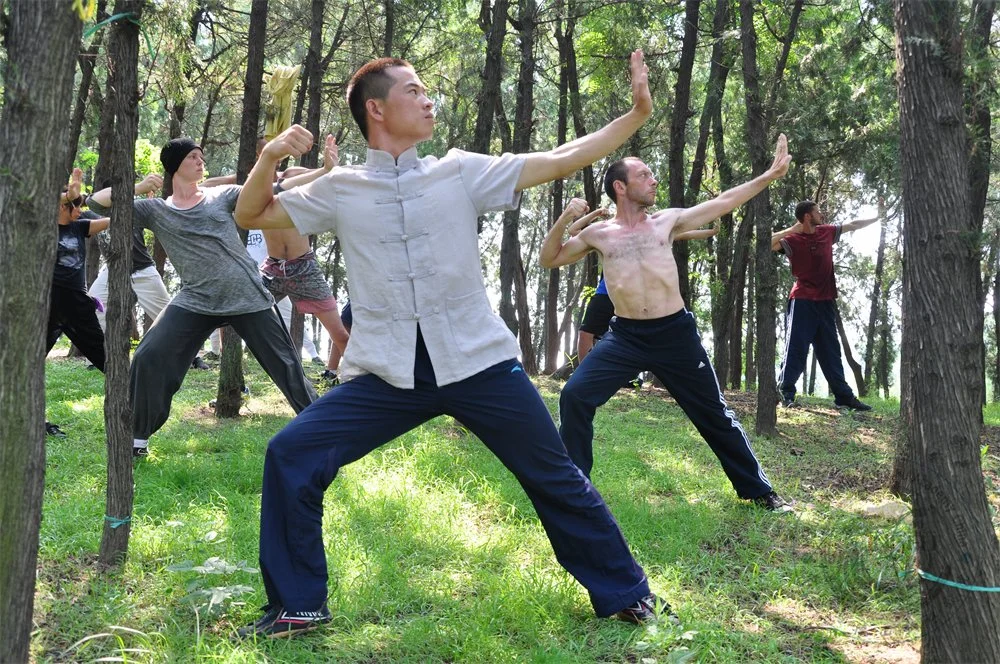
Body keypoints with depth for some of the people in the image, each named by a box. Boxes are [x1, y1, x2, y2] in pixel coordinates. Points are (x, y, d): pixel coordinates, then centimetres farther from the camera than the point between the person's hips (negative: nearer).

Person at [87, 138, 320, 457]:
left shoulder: (222, 196, 7)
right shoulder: (155, 210, 7)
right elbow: (98, 202, 3)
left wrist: (323, 172, -7)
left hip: (247, 298, 0)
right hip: (195, 301, 0)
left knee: (285, 364, 4)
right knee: (149, 358, -10)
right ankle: (139, 436, 7)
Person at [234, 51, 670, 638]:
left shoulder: (462, 171, 5)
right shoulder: (340, 190, 7)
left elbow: (560, 161, 5)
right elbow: (251, 216, 11)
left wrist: (639, 113, 1)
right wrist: (269, 157, -7)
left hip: (478, 363, 0)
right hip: (387, 374, 1)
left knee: (556, 477, 6)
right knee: (291, 457, -11)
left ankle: (625, 594, 26)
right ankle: (298, 606, 6)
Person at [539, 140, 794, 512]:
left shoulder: (668, 221, 7)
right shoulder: (598, 234, 6)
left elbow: (725, 202, 12)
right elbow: (548, 260, 10)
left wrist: (771, 174, 11)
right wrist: (564, 220, -5)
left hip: (676, 333, 0)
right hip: (625, 336, 0)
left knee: (714, 414, 9)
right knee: (575, 396, -15)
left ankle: (759, 491, 24)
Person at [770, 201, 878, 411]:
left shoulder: (827, 232, 10)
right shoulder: (793, 240, -8)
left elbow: (853, 225, 23)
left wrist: (878, 217, 25)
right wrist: (790, 230, -23)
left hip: (826, 301, 6)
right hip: (802, 301, -6)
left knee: (830, 351, 10)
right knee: (796, 348, -8)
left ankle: (844, 396, 13)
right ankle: (785, 394, -4)